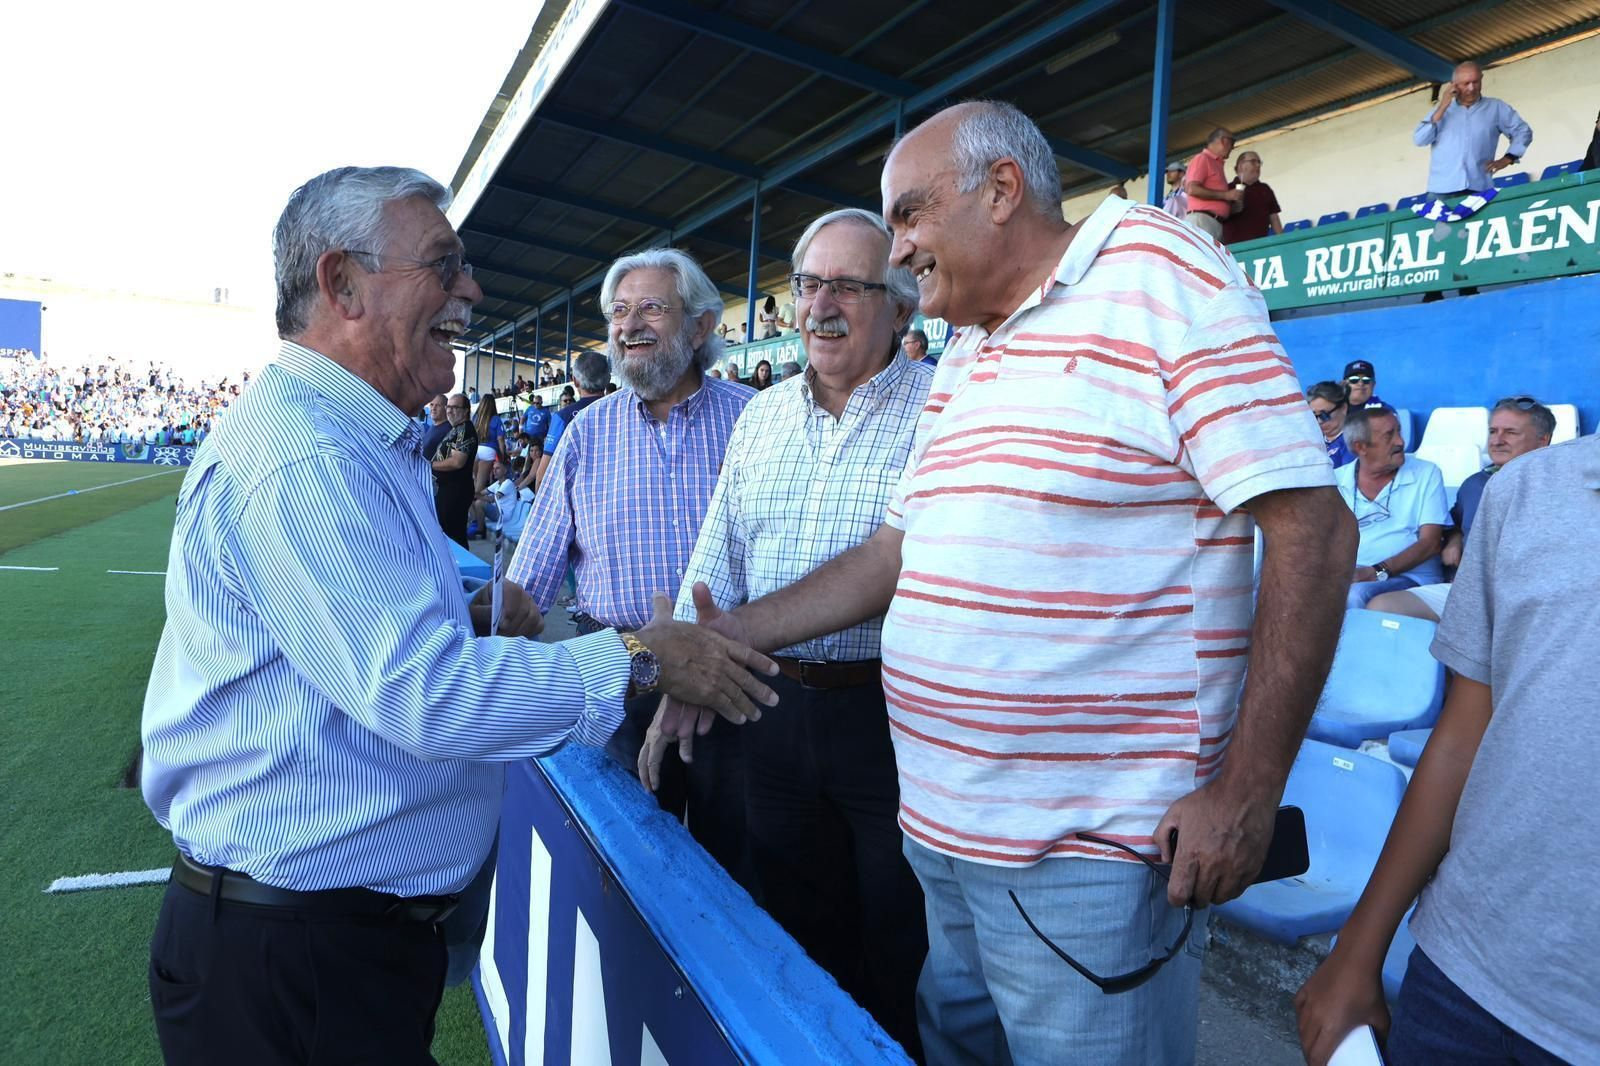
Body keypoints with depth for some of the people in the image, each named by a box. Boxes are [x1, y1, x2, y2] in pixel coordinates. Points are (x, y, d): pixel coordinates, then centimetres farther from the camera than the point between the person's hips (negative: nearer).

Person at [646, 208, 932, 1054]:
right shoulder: (760, 417, 9)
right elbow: (716, 564, 11)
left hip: (891, 717, -5)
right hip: (773, 708, 5)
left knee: (903, 960, 14)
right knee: (798, 946, 22)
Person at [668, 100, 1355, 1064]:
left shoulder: (1160, 273, -9)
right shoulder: (962, 361, 14)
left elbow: (1313, 526, -15)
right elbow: (898, 551, 15)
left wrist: (1248, 791, -17)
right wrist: (733, 635, 10)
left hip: (1084, 854, -7)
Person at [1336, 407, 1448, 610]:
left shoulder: (1427, 474, 8)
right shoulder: (1336, 480, 12)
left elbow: (1430, 542, -1)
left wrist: (1377, 572, -17)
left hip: (1410, 577, -1)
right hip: (1347, 577, 1)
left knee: (1357, 594, -37)